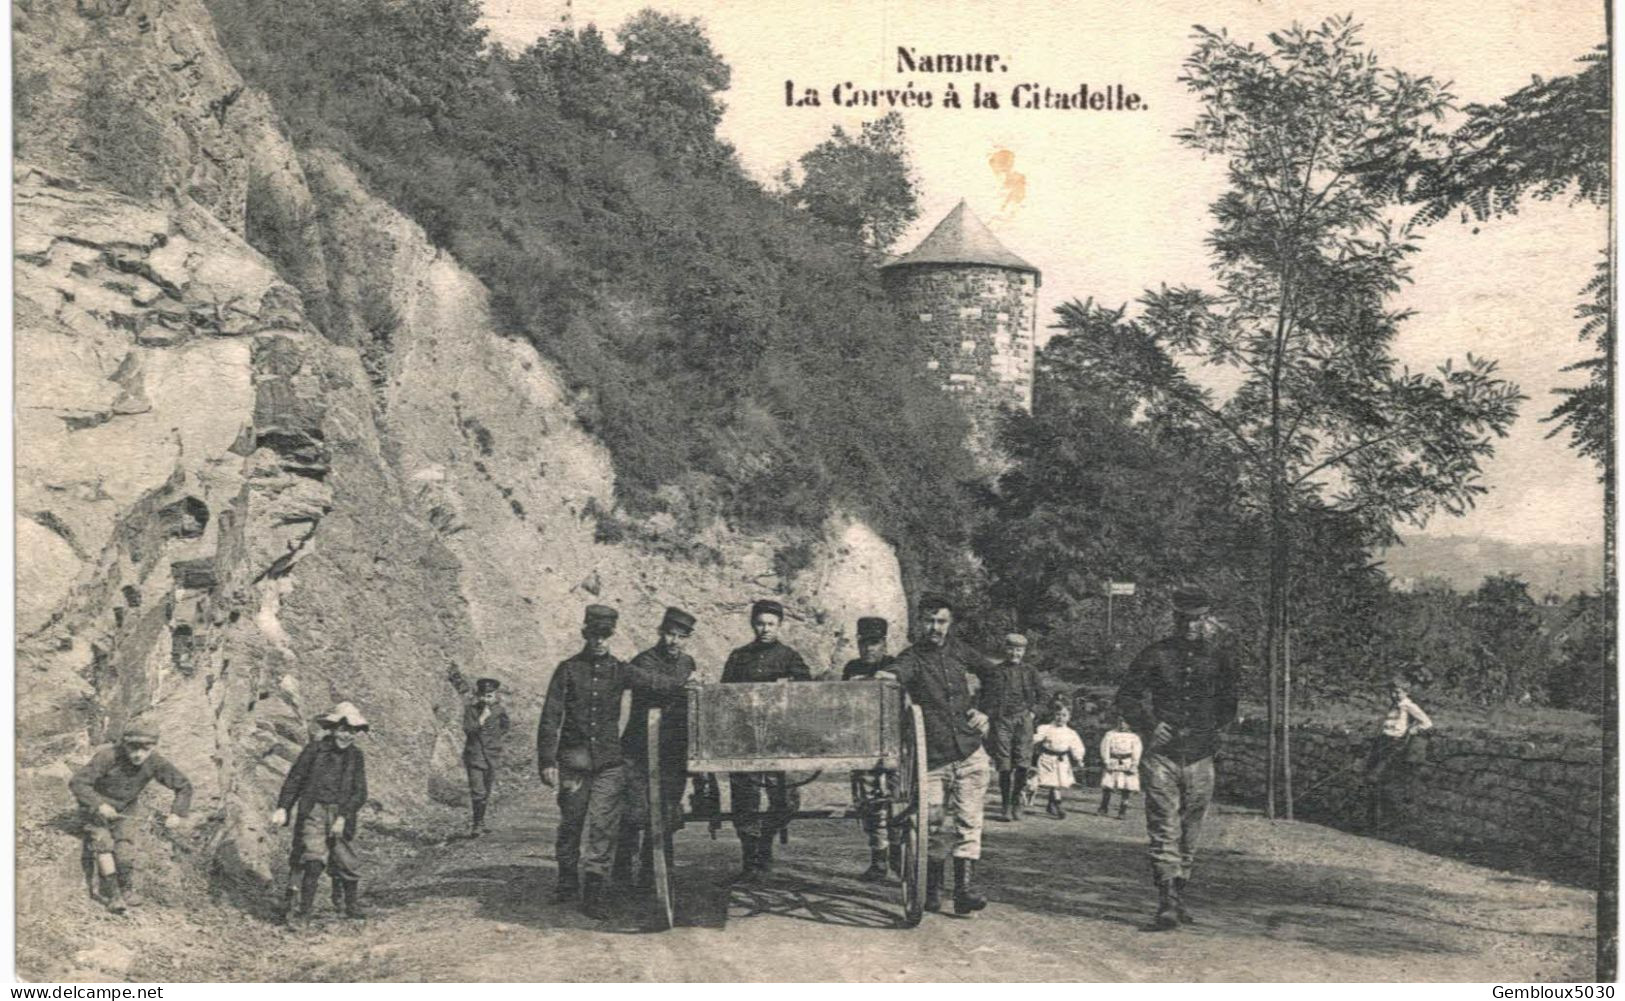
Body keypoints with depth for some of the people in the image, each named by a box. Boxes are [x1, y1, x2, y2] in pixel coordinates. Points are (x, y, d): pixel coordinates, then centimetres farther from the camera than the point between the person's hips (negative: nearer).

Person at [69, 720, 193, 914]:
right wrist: (100, 805, -46)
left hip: (123, 810, 3)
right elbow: (77, 783, -35)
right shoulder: (108, 757, -35)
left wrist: (177, 813, -27)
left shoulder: (155, 763, -22)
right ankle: (111, 896, -7)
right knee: (104, 845, -18)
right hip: (95, 809, -3)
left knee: (125, 844, -10)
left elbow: (183, 787, -12)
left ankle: (126, 890, 13)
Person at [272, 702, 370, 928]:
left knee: (347, 864, 5)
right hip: (313, 813, -3)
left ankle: (350, 905, 31)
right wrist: (283, 808, -4)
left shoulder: (356, 756, 5)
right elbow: (294, 780, 4)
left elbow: (359, 793, 2)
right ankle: (302, 913, -12)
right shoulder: (314, 749, -2)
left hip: (340, 815, 3)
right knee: (314, 861, -17)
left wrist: (343, 817, -10)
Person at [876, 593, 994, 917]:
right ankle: (931, 889, 20)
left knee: (968, 823, -4)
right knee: (934, 826, 2)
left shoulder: (957, 650, 10)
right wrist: (883, 676, -51)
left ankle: (965, 890, -5)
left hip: (969, 755, 3)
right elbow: (897, 672, -28)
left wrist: (981, 711, 17)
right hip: (933, 758, -3)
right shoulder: (912, 657, -3)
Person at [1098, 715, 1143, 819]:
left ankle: (1122, 812, 3)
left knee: (1126, 790, -3)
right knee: (1106, 787, -3)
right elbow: (1105, 748, 1)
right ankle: (1103, 809, 12)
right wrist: (1106, 762, -9)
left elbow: (1136, 752, 1)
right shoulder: (1110, 734, 7)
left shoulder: (1134, 737, 7)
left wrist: (1134, 765, -9)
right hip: (1112, 764, 0)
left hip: (1127, 765, 0)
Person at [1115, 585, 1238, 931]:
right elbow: (1126, 696, 4)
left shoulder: (1220, 656, 7)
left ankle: (1179, 894, 22)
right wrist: (1149, 725, -9)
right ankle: (1166, 902, -12)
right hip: (1161, 755, -2)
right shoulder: (1155, 655, 3)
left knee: (1190, 833, 10)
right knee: (1164, 830, -9)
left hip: (1201, 756, 2)